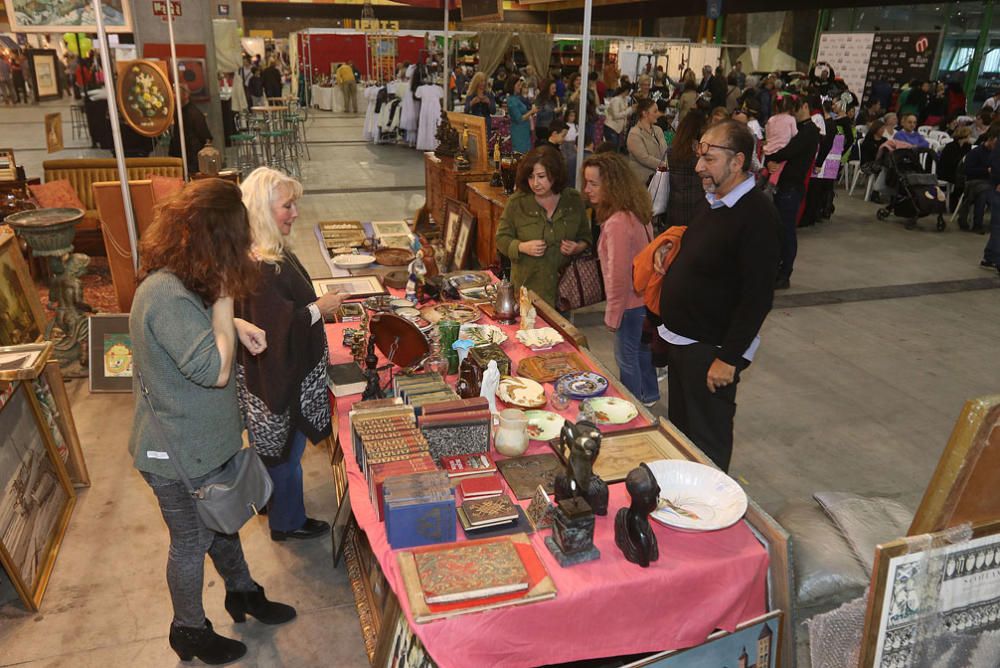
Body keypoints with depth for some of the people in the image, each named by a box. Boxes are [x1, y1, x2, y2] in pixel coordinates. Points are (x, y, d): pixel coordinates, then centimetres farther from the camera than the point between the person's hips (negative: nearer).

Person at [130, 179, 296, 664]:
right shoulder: (166, 295, -33)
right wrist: (224, 296, -29)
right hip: (178, 455, -9)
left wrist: (236, 325, -1)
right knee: (192, 543, 14)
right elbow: (215, 369, -33)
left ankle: (242, 592, 50)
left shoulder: (181, 280, -2)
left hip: (205, 440, 9)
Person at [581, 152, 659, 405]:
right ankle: (648, 395, 44)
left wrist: (612, 315, -14)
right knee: (641, 348, 25)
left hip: (631, 303, -9)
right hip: (645, 297, 9)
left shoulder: (617, 223, -29)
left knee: (626, 356, 9)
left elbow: (619, 276, -26)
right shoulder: (636, 212, 0)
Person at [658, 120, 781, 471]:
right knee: (679, 430, 24)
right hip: (681, 339, 9)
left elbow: (758, 296, -24)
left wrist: (728, 358, -22)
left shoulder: (757, 215, -21)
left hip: (712, 350, -9)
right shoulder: (711, 202, 8)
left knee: (707, 445, 7)